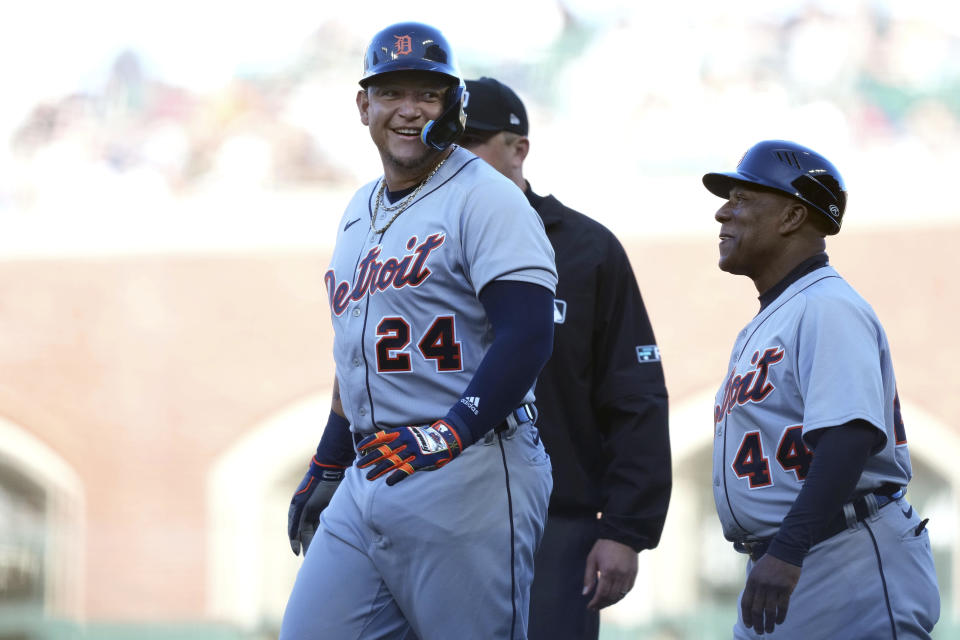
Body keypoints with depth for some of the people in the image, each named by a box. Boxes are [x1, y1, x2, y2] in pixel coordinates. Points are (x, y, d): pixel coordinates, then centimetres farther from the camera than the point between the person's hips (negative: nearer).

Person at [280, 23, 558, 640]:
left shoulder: (485, 198, -6)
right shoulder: (360, 213, 20)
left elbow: (527, 335, -17)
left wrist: (451, 434, -26)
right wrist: (326, 469, 27)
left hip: (469, 476, -8)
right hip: (371, 474, 8)